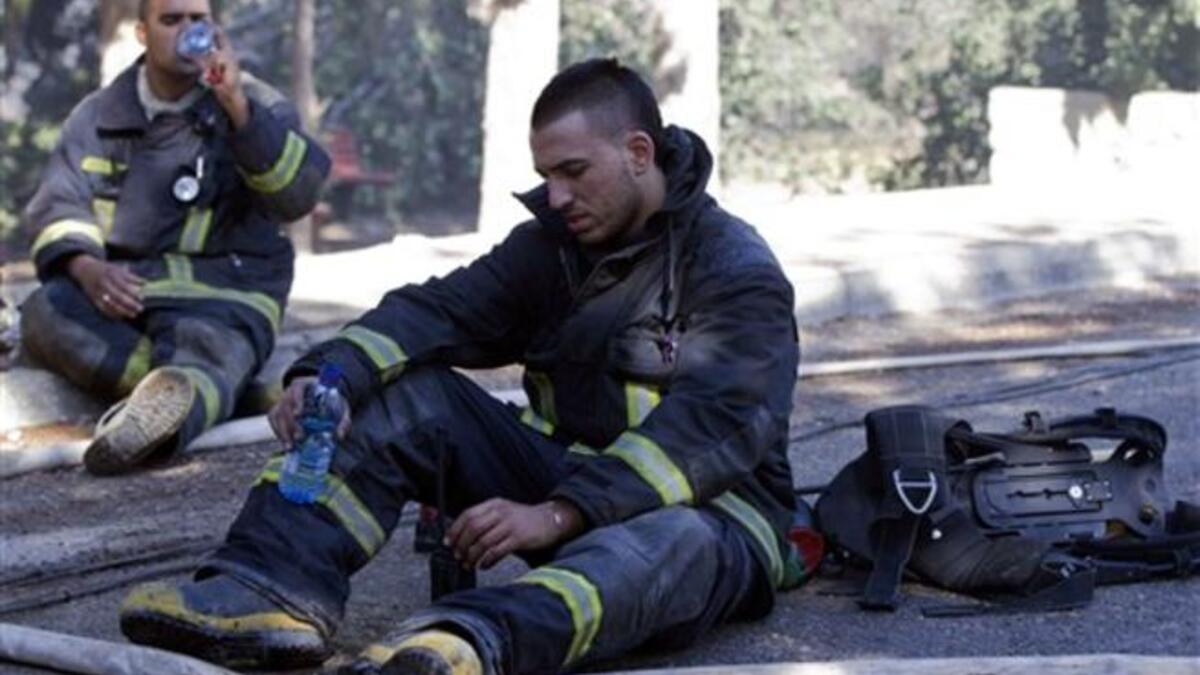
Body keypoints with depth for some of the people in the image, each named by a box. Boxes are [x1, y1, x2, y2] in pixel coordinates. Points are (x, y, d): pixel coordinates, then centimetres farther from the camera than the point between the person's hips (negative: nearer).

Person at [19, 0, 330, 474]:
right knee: (45, 314, -30)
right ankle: (174, 393, -42)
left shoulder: (256, 105, 8)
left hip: (224, 290, -3)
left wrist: (237, 106, -22)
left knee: (206, 351, -38)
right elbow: (58, 203, 4)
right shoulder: (100, 115, 15)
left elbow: (298, 196, -10)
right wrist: (86, 266, -19)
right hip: (118, 288, 3)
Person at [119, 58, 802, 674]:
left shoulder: (739, 273, -12)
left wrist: (559, 514, -38)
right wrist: (330, 374, -27)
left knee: (676, 544, -41)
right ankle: (275, 591, -33)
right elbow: (441, 311, -7)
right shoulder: (553, 241, 8)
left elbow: (710, 427, -27)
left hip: (710, 506, -6)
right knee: (408, 390, -10)